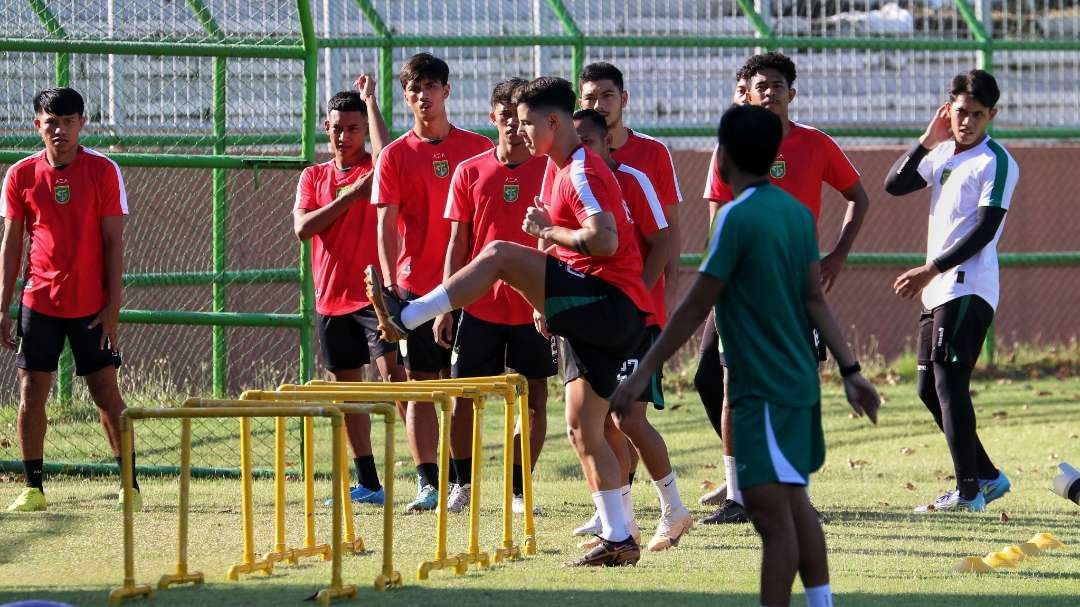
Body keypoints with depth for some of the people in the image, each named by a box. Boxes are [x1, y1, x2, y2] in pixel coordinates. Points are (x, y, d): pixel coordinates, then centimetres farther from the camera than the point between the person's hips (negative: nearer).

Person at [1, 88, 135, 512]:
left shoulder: (103, 171, -4)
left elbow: (114, 242, -3)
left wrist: (113, 306, -8)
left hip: (91, 306, -2)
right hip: (39, 302, 2)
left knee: (106, 393, -1)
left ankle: (130, 484, 8)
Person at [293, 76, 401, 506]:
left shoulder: (375, 171, 0)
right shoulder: (314, 177, 11)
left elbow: (386, 155, -26)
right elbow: (302, 227, -3)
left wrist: (369, 99, -17)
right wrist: (350, 196, -12)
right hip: (331, 298, 5)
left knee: (393, 373, -20)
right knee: (347, 387, 10)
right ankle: (368, 483, 17)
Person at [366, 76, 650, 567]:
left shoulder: (583, 172, -10)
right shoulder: (562, 170, 23)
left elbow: (604, 241, -25)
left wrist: (548, 231, -11)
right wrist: (549, 303, 23)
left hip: (611, 302, -10)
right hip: (598, 318, 10)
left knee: (501, 255, -16)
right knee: (581, 429, 9)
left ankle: (404, 318, -13)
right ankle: (618, 540, 8)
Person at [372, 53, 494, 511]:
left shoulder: (478, 149, 6)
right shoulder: (395, 156, 3)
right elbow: (386, 225, -2)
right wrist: (390, 284, -14)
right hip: (415, 286, -1)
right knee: (420, 385, -2)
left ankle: (462, 479, 10)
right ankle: (427, 483, -2)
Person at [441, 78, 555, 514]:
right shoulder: (470, 173, 5)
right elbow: (458, 243, 7)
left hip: (534, 308, -1)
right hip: (480, 307, 1)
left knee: (534, 398, 2)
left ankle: (519, 490, 10)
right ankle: (463, 484, 15)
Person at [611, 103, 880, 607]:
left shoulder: (738, 217, -16)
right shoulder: (797, 212, 7)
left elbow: (695, 308, -15)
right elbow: (815, 299, 7)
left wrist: (642, 374, -10)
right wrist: (850, 370, 9)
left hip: (763, 390, -9)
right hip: (799, 381, 9)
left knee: (773, 514, -9)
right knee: (795, 504, 17)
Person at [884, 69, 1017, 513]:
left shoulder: (997, 163, -10)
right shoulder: (943, 154, 15)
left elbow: (984, 230, -17)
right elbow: (894, 186, 11)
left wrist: (931, 270, -21)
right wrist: (926, 141, 1)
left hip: (969, 289, -9)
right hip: (938, 291, 9)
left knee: (949, 382, -13)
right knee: (930, 388, 10)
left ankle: (968, 491, -9)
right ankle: (986, 476, 19)